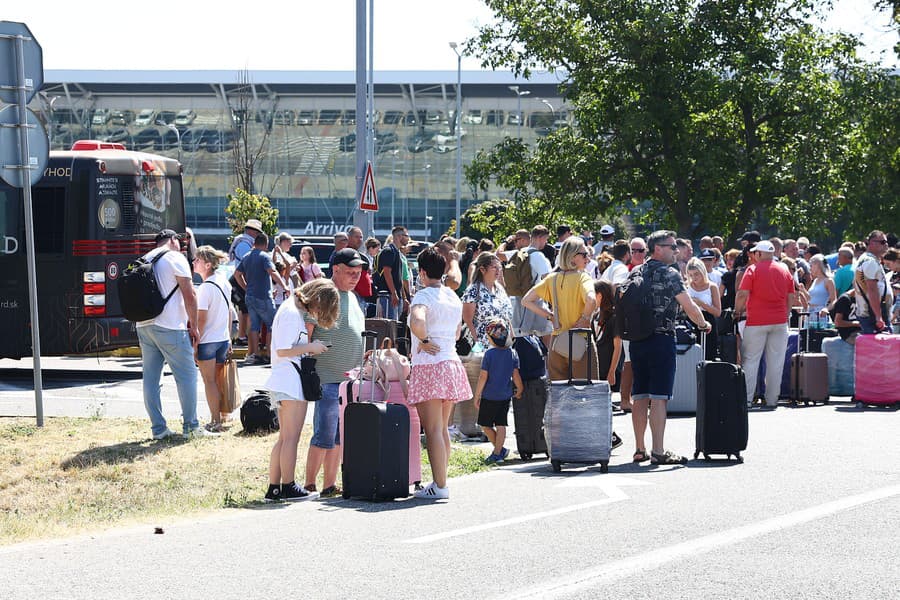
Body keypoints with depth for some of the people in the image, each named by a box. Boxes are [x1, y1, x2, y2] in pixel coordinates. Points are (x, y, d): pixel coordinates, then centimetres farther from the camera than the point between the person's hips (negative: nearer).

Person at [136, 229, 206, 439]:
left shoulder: (144, 260, 16)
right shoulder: (176, 258, -4)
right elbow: (189, 295, -10)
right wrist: (194, 326, -2)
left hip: (143, 325, 7)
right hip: (169, 327, -7)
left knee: (151, 376, 7)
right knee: (186, 374, 1)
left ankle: (158, 428, 8)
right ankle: (190, 426, 1)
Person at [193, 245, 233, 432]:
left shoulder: (205, 288, -18)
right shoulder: (224, 282, 6)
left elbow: (201, 319, -19)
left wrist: (194, 344, -15)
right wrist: (229, 338, 20)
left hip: (207, 340, -7)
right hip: (223, 339, 7)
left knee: (209, 381, 0)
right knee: (219, 380, 16)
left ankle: (216, 422, 2)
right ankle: (222, 416, 22)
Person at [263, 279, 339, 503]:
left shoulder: (293, 310, 18)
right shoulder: (292, 313, -14)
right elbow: (283, 350, -19)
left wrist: (310, 347, 9)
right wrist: (310, 347, -11)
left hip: (282, 383, 10)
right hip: (291, 382, -10)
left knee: (284, 438, 12)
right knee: (291, 437, -3)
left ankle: (273, 488, 12)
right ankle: (288, 487, 2)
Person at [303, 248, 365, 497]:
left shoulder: (351, 297, 18)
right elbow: (305, 332, -12)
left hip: (350, 379, 8)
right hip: (328, 378, -8)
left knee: (338, 437, 9)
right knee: (324, 435, -9)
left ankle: (329, 484, 14)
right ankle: (309, 485, -3)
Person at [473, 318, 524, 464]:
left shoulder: (489, 353, -14)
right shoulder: (512, 353, -2)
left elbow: (483, 377, -12)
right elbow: (515, 375, 1)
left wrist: (477, 396, -5)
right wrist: (520, 390, 17)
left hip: (489, 396, -4)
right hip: (505, 396, 4)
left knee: (485, 425, 10)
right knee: (501, 425, 7)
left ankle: (500, 450, 13)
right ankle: (498, 453, 5)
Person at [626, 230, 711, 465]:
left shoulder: (635, 274, 11)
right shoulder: (669, 274, -7)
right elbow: (688, 306, -9)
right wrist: (703, 324, 7)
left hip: (636, 340, 6)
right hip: (661, 339, -6)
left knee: (639, 397, 10)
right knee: (659, 397, -8)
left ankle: (639, 450, 13)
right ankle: (658, 452, -10)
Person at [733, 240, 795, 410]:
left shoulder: (753, 269, -3)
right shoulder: (784, 270, 10)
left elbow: (742, 294, -10)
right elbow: (791, 297, 11)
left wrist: (737, 312, 4)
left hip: (757, 321, -3)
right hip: (780, 322, 4)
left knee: (750, 360, 1)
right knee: (775, 362, 4)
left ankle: (747, 399, -5)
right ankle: (772, 401, 5)